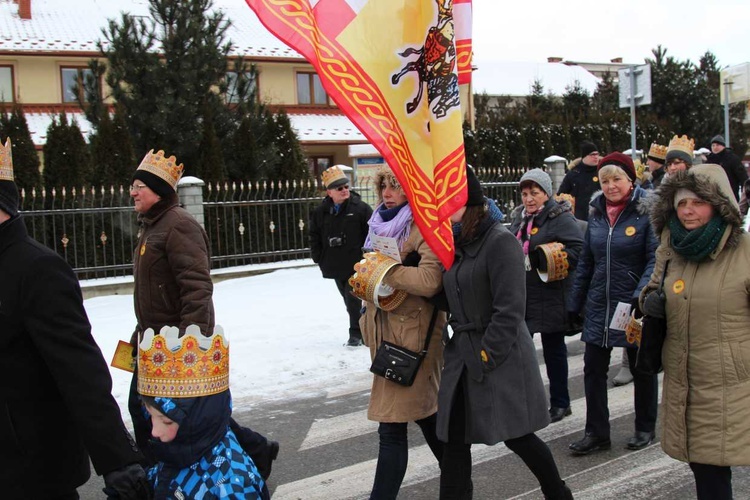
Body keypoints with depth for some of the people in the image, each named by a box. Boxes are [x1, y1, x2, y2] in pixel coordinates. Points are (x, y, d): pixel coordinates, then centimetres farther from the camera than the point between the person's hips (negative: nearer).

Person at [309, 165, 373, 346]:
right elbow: (314, 237, 12)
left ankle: (356, 333, 8)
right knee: (349, 300, 13)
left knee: (354, 299, -5)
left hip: (356, 265, -5)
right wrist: (320, 260, 7)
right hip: (335, 266, 5)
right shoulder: (320, 212, 4)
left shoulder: (360, 208, -8)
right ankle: (362, 330, 27)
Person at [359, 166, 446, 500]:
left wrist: (384, 268, -20)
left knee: (392, 424, -6)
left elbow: (430, 281, -27)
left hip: (413, 332, -9)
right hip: (388, 328, 9)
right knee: (425, 410, 19)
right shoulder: (383, 224, 13)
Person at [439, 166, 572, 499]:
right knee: (454, 441, 7)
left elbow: (509, 309, -18)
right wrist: (451, 344, 8)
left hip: (501, 357, -7)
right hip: (461, 356, 7)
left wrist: (487, 356, -17)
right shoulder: (455, 242, 10)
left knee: (516, 436, 5)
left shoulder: (500, 241, -15)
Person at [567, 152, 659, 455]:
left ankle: (645, 429, 29)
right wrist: (574, 305, 10)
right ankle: (596, 433, 15)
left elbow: (656, 260, -15)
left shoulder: (646, 212, -11)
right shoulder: (597, 214, 6)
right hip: (599, 305, 5)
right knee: (593, 369, 5)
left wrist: (641, 297, -28)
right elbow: (585, 262, 10)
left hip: (635, 307, -5)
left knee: (642, 369, 12)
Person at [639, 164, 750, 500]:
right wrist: (650, 301, -2)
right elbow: (652, 291, 22)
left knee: (716, 469, 0)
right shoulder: (670, 250, 7)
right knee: (704, 470, 13)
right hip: (683, 386, 5)